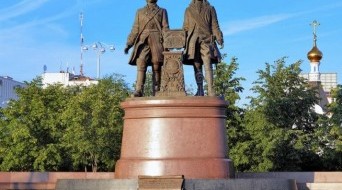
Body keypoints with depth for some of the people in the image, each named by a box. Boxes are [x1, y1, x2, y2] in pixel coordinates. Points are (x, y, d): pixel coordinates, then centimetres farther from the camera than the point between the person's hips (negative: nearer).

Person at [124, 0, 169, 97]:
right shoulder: (140, 12, 20)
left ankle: (156, 92, -2)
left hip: (157, 42, 0)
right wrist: (129, 44, 4)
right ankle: (138, 91, -25)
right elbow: (135, 29, 15)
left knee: (157, 68, -4)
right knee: (141, 65, -16)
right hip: (143, 42, 0)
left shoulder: (162, 11, 16)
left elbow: (165, 28, 7)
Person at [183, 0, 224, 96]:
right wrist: (183, 42, 7)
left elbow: (214, 26, 8)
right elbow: (185, 27, 15)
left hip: (207, 40, -2)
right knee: (197, 66, -1)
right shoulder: (189, 10, 16)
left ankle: (211, 90, -19)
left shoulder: (210, 9, 13)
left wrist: (219, 39, -4)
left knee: (208, 66, -13)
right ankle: (200, 90, 1)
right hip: (193, 41, 2)